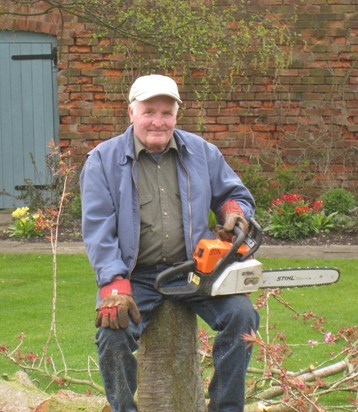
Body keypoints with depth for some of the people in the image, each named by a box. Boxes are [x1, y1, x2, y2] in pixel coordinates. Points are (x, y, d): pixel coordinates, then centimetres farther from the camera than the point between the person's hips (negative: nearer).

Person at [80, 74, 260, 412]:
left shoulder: (202, 152, 9)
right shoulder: (104, 160, 0)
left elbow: (236, 194, 21)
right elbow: (97, 229, -6)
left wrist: (235, 211, -6)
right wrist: (113, 285, -19)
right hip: (134, 277, -2)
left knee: (241, 315, -19)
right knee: (113, 333, -28)